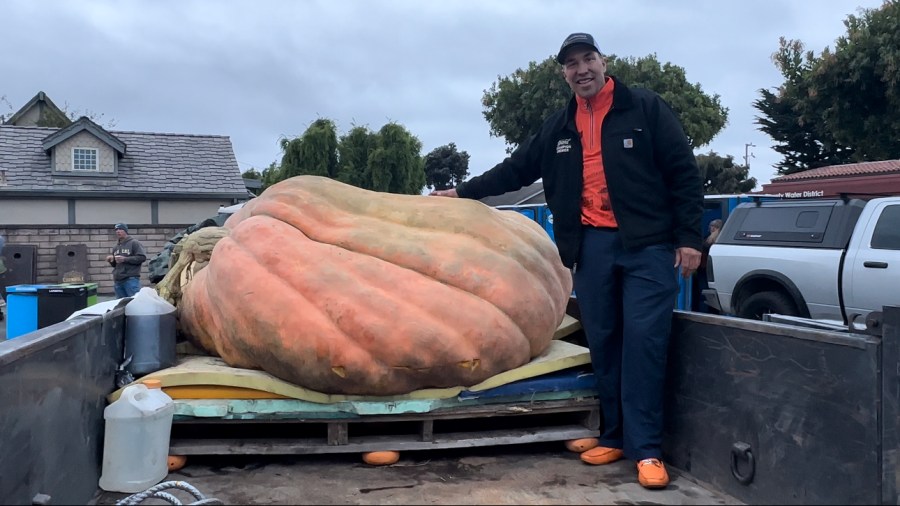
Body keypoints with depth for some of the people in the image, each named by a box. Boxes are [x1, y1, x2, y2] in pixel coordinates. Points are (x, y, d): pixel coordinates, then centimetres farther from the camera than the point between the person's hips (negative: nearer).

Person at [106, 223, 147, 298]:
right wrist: (111, 260, 4)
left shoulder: (134, 243, 1)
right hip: (117, 280, 7)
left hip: (131, 279, -7)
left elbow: (142, 257, -11)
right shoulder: (115, 247, 19)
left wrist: (125, 259, -14)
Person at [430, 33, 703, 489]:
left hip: (648, 245, -4)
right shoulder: (558, 128, 15)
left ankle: (645, 449, -2)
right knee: (602, 342, 6)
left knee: (643, 342, -8)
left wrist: (688, 237, -7)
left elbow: (683, 173, -1)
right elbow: (515, 170, 23)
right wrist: (461, 192, 22)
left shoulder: (646, 109, 1)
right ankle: (615, 436, 17)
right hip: (592, 245, 4)